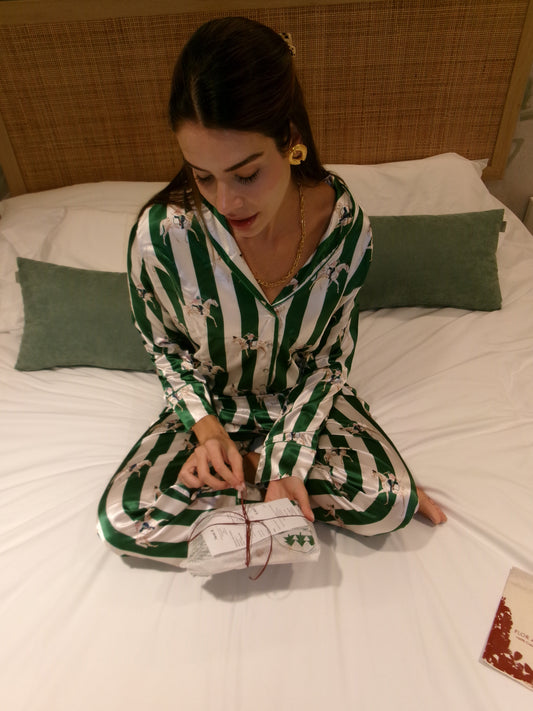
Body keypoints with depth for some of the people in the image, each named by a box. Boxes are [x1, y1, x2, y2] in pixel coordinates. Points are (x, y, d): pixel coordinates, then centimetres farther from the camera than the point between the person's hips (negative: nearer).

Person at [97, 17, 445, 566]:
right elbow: (165, 344, -6)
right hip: (212, 403, 2)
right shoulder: (161, 233, -25)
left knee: (392, 506, -18)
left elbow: (331, 357, -11)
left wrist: (288, 457, -18)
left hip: (305, 395, -1)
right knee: (122, 520, -16)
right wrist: (205, 425, -19)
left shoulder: (346, 223, -22)